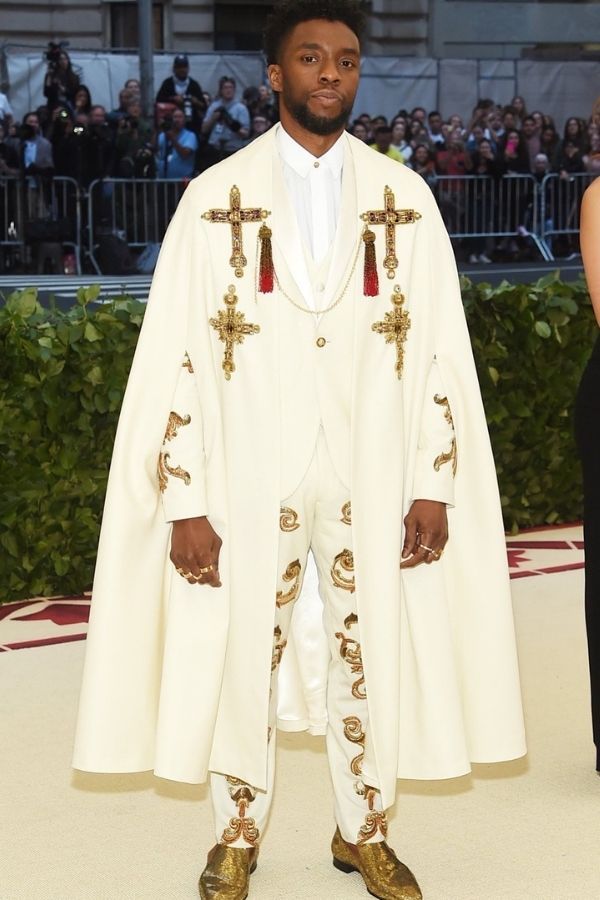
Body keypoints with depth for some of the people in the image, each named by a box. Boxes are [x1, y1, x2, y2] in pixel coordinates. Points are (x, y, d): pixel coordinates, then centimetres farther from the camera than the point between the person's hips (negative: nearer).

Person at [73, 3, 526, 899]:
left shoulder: (404, 198, 3)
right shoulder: (216, 197, -2)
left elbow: (440, 347, 3)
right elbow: (174, 354, -4)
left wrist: (434, 485, -3)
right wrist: (184, 503, -9)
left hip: (372, 474, 2)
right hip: (251, 475, -1)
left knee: (371, 651, 9)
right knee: (242, 657, 8)